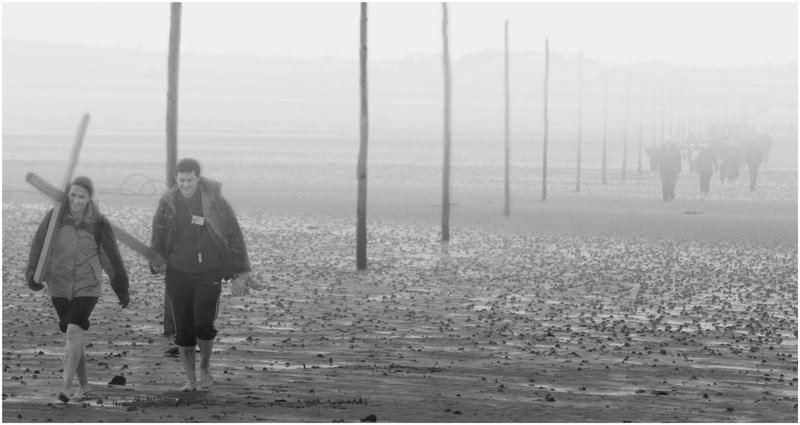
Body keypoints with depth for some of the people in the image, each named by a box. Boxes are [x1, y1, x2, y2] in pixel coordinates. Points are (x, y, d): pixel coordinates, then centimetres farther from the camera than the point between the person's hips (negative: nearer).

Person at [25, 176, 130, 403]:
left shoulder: (98, 224, -8)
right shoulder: (55, 217, -6)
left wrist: (122, 290, 7)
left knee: (73, 332, -20)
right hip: (59, 288, 3)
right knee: (74, 338, 11)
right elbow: (39, 244, 3)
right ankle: (83, 385, 27)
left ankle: (67, 387, -22)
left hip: (87, 288, -3)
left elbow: (112, 259, 1)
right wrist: (34, 273, -10)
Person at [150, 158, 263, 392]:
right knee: (183, 329, 2)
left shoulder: (215, 201, -6)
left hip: (209, 275, -2)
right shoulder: (168, 203, 0)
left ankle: (205, 367, 11)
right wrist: (158, 261, -1)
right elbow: (159, 235, 15)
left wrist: (241, 273, 0)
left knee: (203, 324, -14)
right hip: (178, 274, 2)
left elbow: (234, 237, 1)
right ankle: (190, 379, 15)